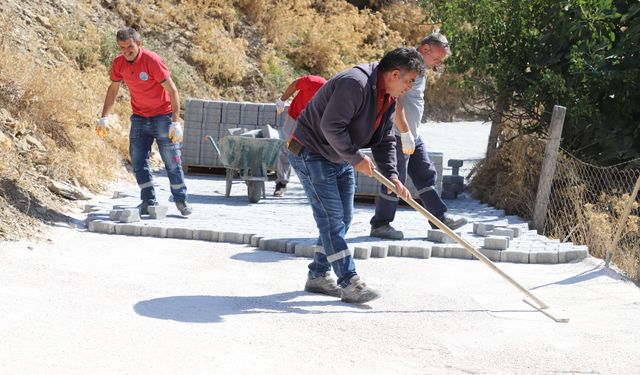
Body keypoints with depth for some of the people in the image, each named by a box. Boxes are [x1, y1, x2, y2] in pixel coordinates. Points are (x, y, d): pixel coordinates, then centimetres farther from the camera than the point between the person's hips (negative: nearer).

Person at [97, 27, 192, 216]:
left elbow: (172, 90, -19)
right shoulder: (118, 63, -4)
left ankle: (181, 200, 10)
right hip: (139, 118, 5)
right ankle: (149, 201, 7)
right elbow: (113, 89, 12)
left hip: (163, 116, -5)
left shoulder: (152, 61, -21)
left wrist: (176, 122, -24)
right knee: (138, 161, 0)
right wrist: (104, 117, 6)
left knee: (172, 161, -1)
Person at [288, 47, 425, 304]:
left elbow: (385, 140, 9)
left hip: (342, 158, 10)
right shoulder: (355, 83, -27)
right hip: (311, 154, -10)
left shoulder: (388, 99, 5)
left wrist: (391, 176, -5)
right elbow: (331, 126, -31)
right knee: (331, 218, -10)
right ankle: (349, 283, -10)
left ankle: (318, 275, 22)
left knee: (343, 218, 11)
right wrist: (356, 158, -24)